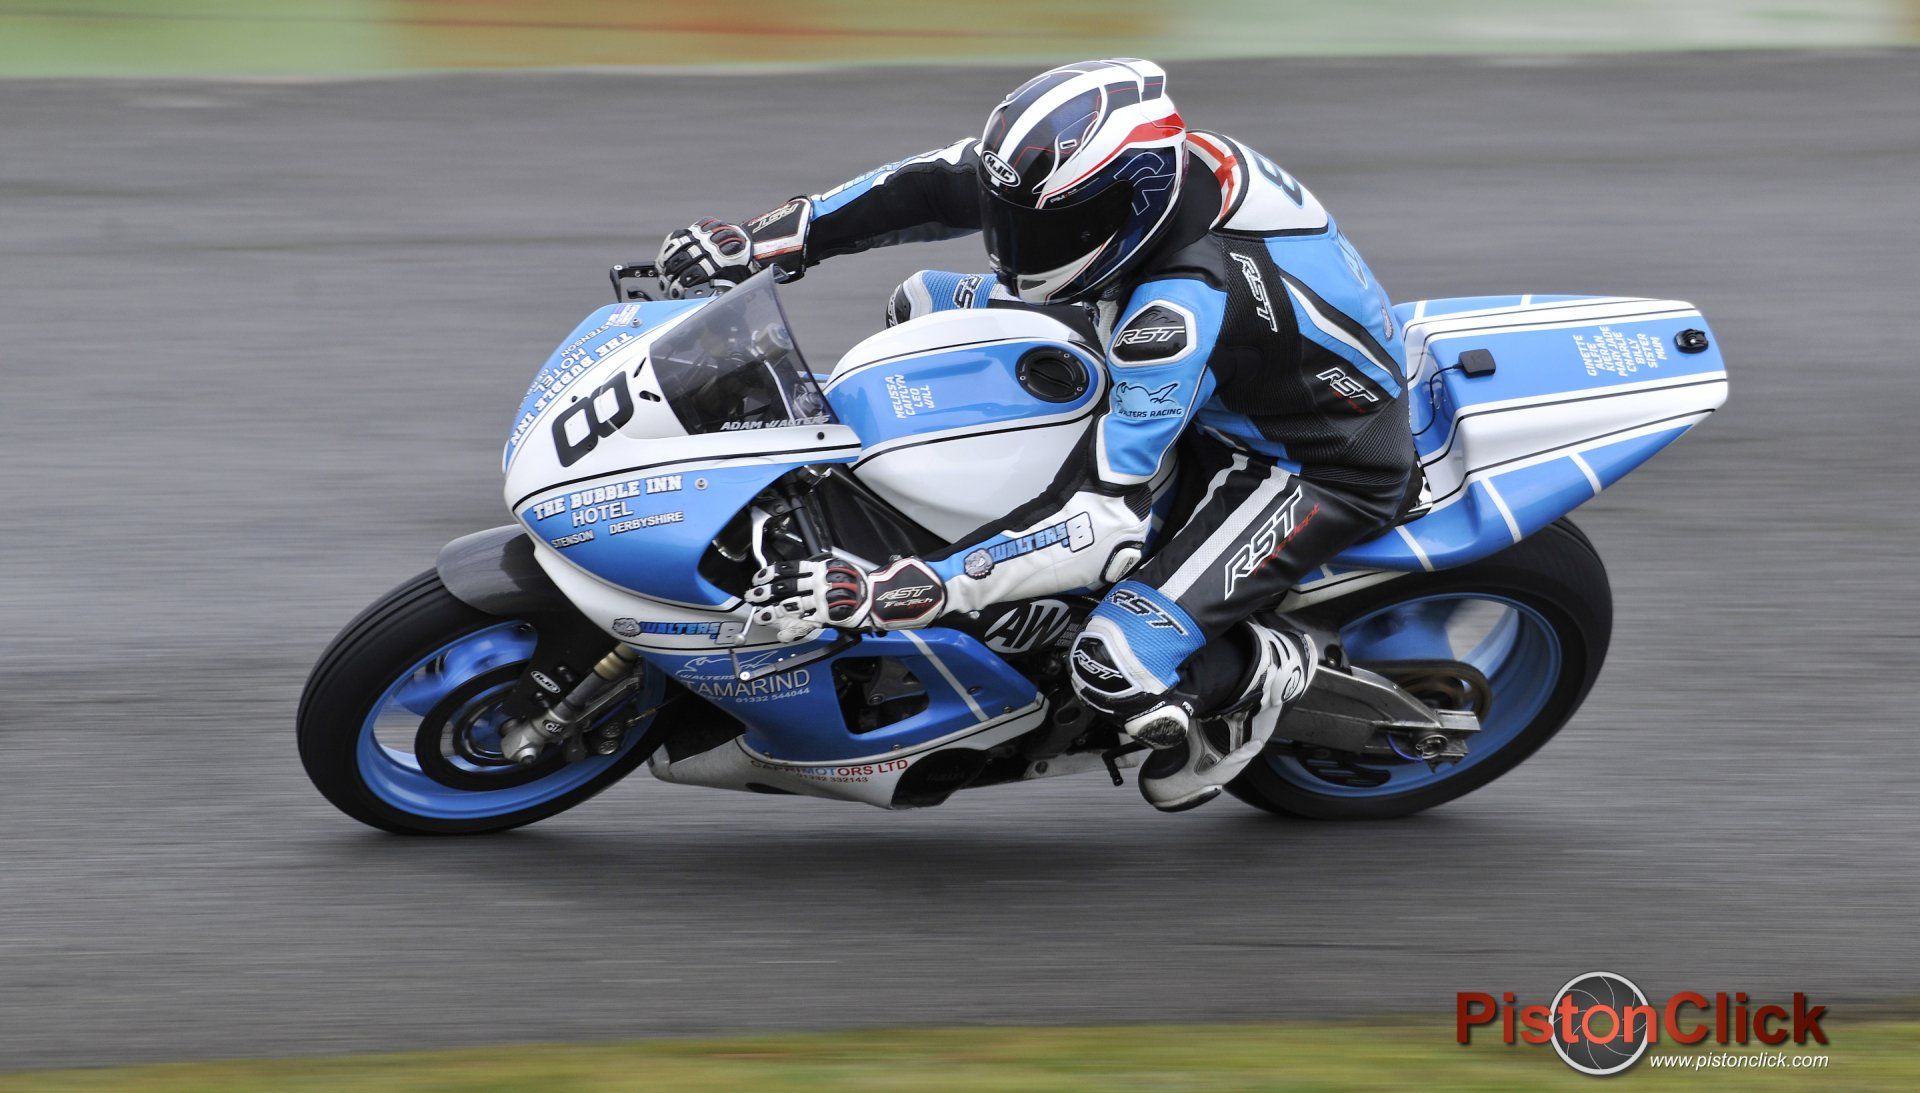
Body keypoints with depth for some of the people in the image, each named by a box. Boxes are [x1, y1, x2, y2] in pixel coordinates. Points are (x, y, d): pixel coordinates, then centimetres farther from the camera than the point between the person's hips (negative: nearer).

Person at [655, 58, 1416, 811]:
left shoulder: (1184, 308, -41)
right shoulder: (1137, 163, -19)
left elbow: (1106, 525, -41)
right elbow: (937, 186, -3)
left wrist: (884, 594, -46)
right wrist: (762, 241, -10)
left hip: (1319, 467, -9)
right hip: (1216, 404, 9)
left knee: (1118, 673, -29)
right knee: (925, 307, 6)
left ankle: (1265, 671, 4)